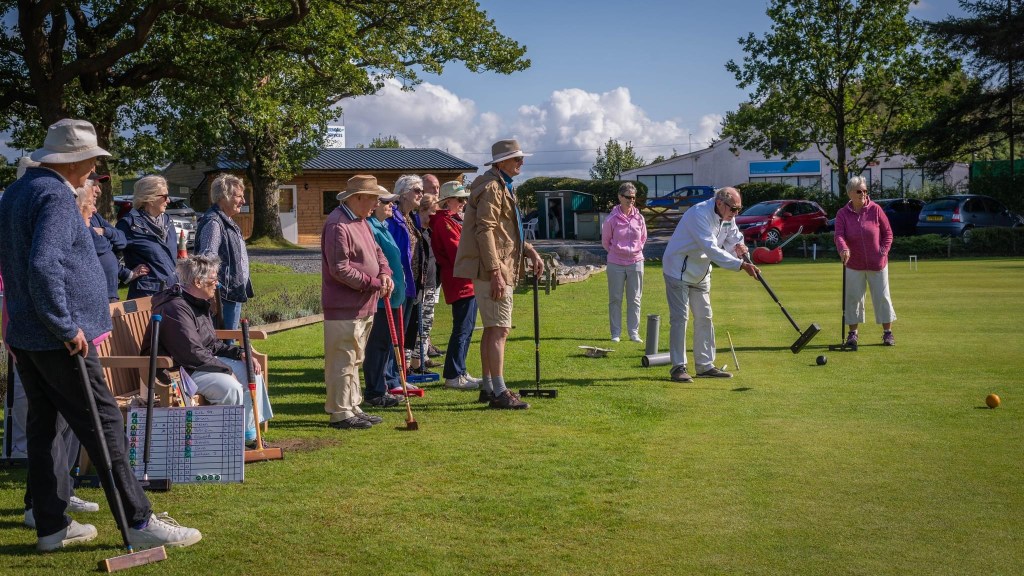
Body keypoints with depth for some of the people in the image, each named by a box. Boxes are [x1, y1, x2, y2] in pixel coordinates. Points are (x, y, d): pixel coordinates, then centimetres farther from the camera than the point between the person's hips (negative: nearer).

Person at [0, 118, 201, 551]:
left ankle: (51, 526, 18)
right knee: (103, 424, -6)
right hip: (58, 339, -10)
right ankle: (139, 522, -2)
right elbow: (44, 266, -26)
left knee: (43, 426, 12)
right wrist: (67, 328, -22)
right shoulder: (56, 196, -15)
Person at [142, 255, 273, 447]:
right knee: (229, 386, -29)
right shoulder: (176, 309, -22)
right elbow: (192, 353, -27)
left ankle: (250, 434, 9)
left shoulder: (199, 304, 12)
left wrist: (240, 353, 3)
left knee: (251, 372, 4)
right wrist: (226, 369, -20)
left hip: (203, 362, 11)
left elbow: (213, 344, 19)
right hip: (176, 370, -11)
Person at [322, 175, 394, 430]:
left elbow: (376, 251, 21)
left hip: (364, 306, 11)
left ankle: (353, 408, 26)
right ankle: (340, 413, 2)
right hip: (344, 308, -11)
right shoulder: (337, 225, -17)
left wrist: (385, 273, 0)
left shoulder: (361, 222, 15)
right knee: (342, 361, -4)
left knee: (354, 361, 17)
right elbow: (340, 269, -22)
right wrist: (373, 282, -17)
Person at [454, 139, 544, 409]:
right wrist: (495, 272, -24)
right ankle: (499, 392, -11)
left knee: (491, 329, 15)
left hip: (502, 269, 11)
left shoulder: (503, 187, 20)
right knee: (500, 329, -11)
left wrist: (531, 253, 16)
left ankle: (488, 386, 22)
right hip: (492, 269, -11)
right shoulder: (491, 187, -13)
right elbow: (485, 231, -21)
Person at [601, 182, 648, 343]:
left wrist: (636, 250, 8)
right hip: (616, 264, -2)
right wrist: (617, 252, 5)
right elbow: (605, 242, 4)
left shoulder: (639, 218, -1)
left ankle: (634, 332, 15)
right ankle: (616, 333, 13)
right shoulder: (612, 219, -9)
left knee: (635, 299, 6)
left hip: (636, 262, 2)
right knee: (615, 299, 4)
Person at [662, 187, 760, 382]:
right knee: (680, 317, -10)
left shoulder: (728, 217, -1)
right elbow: (711, 249, -36)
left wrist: (738, 247, -20)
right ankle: (678, 367, -5)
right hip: (679, 269, -9)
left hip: (700, 273, 9)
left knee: (704, 318, 9)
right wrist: (741, 265, -41)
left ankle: (705, 365, 15)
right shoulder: (699, 214, -28)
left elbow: (734, 237, 7)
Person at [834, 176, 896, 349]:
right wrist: (843, 249, -38)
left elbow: (888, 232, 2)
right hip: (854, 265, 0)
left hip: (877, 264, 0)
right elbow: (839, 235, -18)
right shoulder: (842, 214, -5)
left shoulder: (875, 210, -5)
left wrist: (884, 251, -10)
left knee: (882, 296, 4)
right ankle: (853, 333, 13)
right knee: (853, 297, 3)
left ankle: (888, 332, 14)